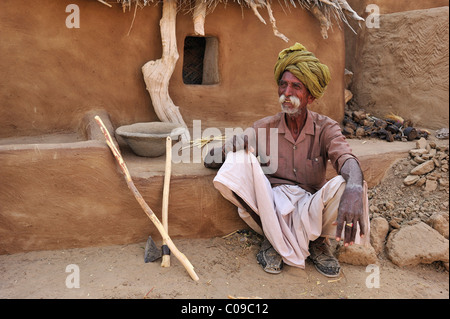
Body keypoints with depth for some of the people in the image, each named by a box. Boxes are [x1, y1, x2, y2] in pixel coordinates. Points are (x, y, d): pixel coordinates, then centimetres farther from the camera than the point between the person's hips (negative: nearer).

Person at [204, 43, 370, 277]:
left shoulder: (325, 128, -1)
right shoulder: (264, 128, 1)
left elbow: (346, 158, -23)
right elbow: (209, 161, -1)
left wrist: (353, 189, -47)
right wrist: (231, 146, -26)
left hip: (309, 212, 0)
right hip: (270, 209, 1)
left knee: (343, 185, -31)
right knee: (240, 159, -22)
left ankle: (317, 241, 3)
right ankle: (273, 238, -5)